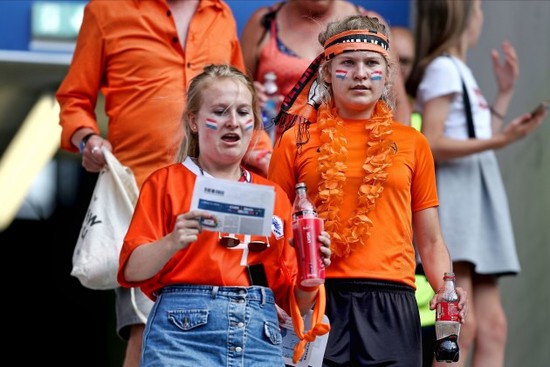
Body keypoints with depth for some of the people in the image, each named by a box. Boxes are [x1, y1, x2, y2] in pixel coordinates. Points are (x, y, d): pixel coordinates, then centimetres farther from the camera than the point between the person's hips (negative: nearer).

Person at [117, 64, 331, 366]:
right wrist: (173, 242, -18)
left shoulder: (274, 195, 20)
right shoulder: (166, 182, 10)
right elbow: (132, 271, -1)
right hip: (185, 333, -3)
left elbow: (291, 299, 20)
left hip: (260, 341, 3)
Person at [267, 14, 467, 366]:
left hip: (391, 306, 1)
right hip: (317, 302, -1)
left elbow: (430, 242, 16)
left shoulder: (412, 143, 14)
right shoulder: (297, 140, 10)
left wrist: (447, 290, -3)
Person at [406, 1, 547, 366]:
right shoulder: (442, 68, -7)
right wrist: (499, 140, -24)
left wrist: (505, 93, 22)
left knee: (492, 326, 3)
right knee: (463, 325, -18)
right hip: (452, 194, -10)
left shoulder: (461, 73, 21)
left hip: (478, 197, 10)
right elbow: (432, 144, -17)